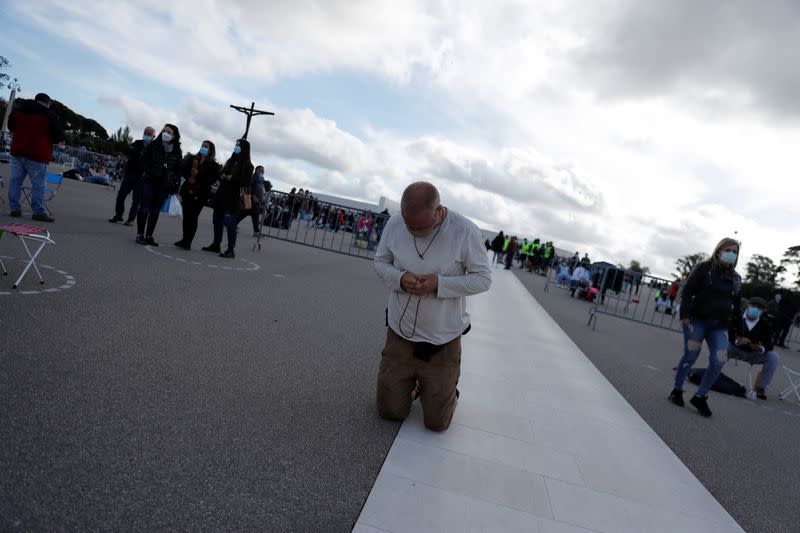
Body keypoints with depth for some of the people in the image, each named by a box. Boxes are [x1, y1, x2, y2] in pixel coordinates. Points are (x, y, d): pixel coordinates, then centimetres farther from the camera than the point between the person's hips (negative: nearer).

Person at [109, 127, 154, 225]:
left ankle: (131, 219, 9)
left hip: (141, 177, -4)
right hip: (129, 173, 4)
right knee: (120, 195, 5)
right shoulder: (138, 143, 10)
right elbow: (127, 150, -3)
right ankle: (118, 216, 19)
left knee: (136, 200, 0)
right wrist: (138, 154, -17)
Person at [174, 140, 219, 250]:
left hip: (200, 194, -3)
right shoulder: (192, 159, 11)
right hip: (188, 191, 4)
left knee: (193, 217, -5)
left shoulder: (213, 165, 0)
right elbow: (183, 170, 7)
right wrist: (189, 178, -11)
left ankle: (187, 242, 0)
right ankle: (185, 239, 20)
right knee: (186, 216, 7)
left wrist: (198, 175, -17)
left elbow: (212, 180, -11)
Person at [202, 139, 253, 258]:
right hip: (222, 195, 7)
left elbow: (246, 182, -11)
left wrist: (232, 178, -17)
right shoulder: (230, 161, 17)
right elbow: (222, 173, 23)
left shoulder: (247, 165, -3)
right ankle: (216, 244, 23)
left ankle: (230, 250, -5)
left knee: (230, 223, -9)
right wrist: (221, 176, 1)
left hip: (234, 198, -7)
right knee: (217, 221, 11)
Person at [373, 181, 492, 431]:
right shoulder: (395, 223, -10)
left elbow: (483, 278, -11)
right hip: (400, 333, 3)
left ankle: (443, 388, 44)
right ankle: (411, 383, 45)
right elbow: (380, 262, 3)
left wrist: (439, 284, -26)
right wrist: (399, 278, -20)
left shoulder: (465, 231, -19)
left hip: (442, 341, -2)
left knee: (436, 422, 11)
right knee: (390, 411, 14)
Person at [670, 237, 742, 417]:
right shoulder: (704, 268, -2)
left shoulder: (736, 278, 13)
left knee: (718, 361, -7)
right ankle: (677, 390, 16)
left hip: (720, 325, 4)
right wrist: (684, 314, -15)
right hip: (697, 320, -4)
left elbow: (737, 304, 18)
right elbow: (687, 291, -6)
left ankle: (700, 396, 7)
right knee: (690, 356, -3)